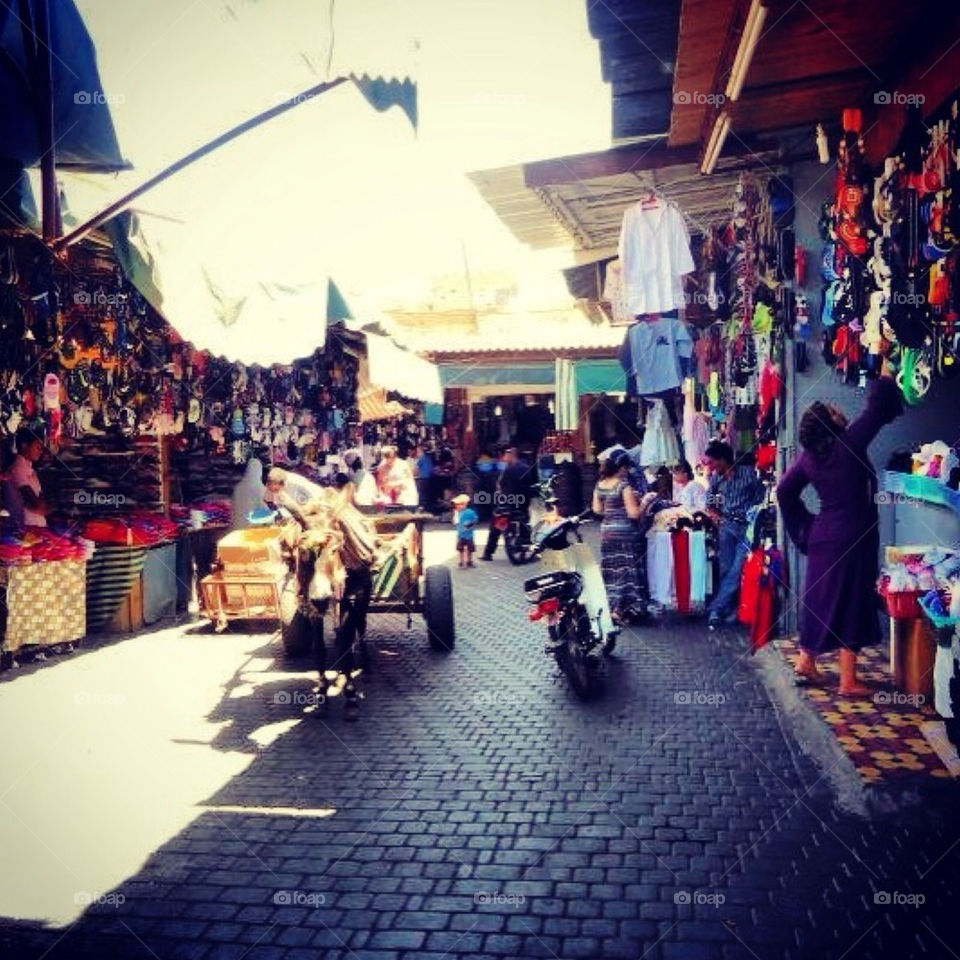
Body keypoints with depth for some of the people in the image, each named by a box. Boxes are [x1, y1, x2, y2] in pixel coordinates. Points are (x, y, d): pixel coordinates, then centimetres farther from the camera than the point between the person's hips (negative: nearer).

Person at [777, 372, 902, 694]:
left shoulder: (808, 457, 2)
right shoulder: (849, 444, -13)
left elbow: (785, 491, 8)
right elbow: (877, 408, -7)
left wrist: (804, 525, 14)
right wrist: (885, 372, 8)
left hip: (823, 535, 6)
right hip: (852, 538, -6)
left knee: (820, 598, 16)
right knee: (851, 603, 0)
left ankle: (807, 661, 27)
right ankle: (848, 681, 4)